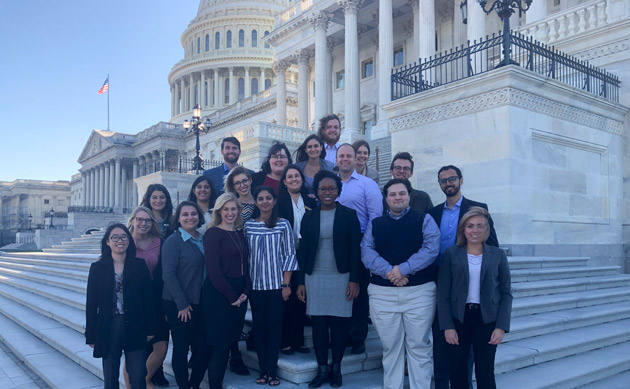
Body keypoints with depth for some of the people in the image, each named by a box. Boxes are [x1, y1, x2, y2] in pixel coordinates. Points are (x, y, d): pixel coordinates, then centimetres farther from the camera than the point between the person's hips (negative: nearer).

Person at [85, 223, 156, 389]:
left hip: (134, 327, 0)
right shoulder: (97, 268, 0)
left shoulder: (140, 265, 0)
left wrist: (150, 329, 0)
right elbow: (91, 303, 2)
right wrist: (91, 336, 1)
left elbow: (148, 298, 1)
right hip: (108, 328, 0)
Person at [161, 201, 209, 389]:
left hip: (200, 303, 6)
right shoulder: (173, 241, -9)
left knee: (203, 348, 6)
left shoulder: (203, 240, 10)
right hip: (179, 306, -5)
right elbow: (168, 275, -14)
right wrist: (182, 304, -14)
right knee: (181, 348, 5)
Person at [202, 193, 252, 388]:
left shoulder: (239, 234, 12)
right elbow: (213, 270, -14)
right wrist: (231, 296, -13)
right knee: (220, 345, -1)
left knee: (230, 342, 11)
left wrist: (246, 291, -2)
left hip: (239, 296, 7)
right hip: (218, 295, -6)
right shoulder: (213, 233, -8)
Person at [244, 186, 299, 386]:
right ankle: (262, 370, 16)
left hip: (277, 285, -2)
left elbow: (290, 255, -2)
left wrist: (286, 284, -6)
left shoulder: (283, 224, -2)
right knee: (259, 325, 7)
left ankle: (272, 371, 12)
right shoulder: (248, 225, 3)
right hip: (256, 285, 2)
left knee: (274, 325, 3)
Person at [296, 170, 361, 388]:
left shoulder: (349, 215, 1)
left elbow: (355, 249, -1)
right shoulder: (309, 217, 7)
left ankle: (336, 368, 19)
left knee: (339, 324, 3)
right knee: (318, 324, 4)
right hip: (314, 278, 2)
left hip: (341, 278, -2)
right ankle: (322, 369, 17)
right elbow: (303, 250, 6)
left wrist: (354, 280, -8)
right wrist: (301, 282, 2)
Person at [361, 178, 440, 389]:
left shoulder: (425, 220, 7)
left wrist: (403, 269, -18)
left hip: (420, 292, -2)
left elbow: (431, 248, -8)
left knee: (419, 347, 4)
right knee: (390, 348, 9)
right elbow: (366, 252, -1)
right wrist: (389, 273, -17)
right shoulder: (374, 225, 13)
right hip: (382, 293, 2)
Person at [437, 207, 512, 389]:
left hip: (487, 319, 0)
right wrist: (447, 326, -6)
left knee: (485, 374, 4)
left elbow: (506, 293, 3)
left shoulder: (498, 255, 2)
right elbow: (443, 293, -1)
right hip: (458, 318, 0)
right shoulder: (451, 254, 0)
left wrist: (501, 327, -5)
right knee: (458, 373, 6)